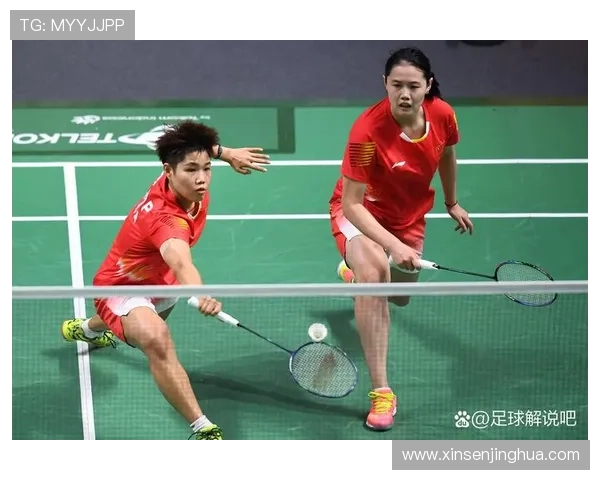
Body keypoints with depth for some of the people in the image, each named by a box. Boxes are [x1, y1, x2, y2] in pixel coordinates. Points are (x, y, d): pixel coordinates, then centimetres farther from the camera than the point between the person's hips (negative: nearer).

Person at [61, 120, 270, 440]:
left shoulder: (187, 185, -22)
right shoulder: (165, 218, -45)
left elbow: (191, 148, 4)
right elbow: (181, 263, -68)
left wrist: (226, 153, -4)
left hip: (155, 281, 9)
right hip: (122, 288, -9)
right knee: (156, 338, -42)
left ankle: (86, 328, 77)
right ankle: (202, 429, -41)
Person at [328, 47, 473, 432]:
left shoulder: (443, 115, -22)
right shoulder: (367, 130, -37)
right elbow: (352, 204, -33)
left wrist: (452, 203, 18)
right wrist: (393, 245, -45)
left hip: (409, 215, 6)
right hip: (361, 213, -5)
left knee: (399, 297, 24)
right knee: (374, 271, -37)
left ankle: (354, 269, 63)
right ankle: (381, 391, -32)